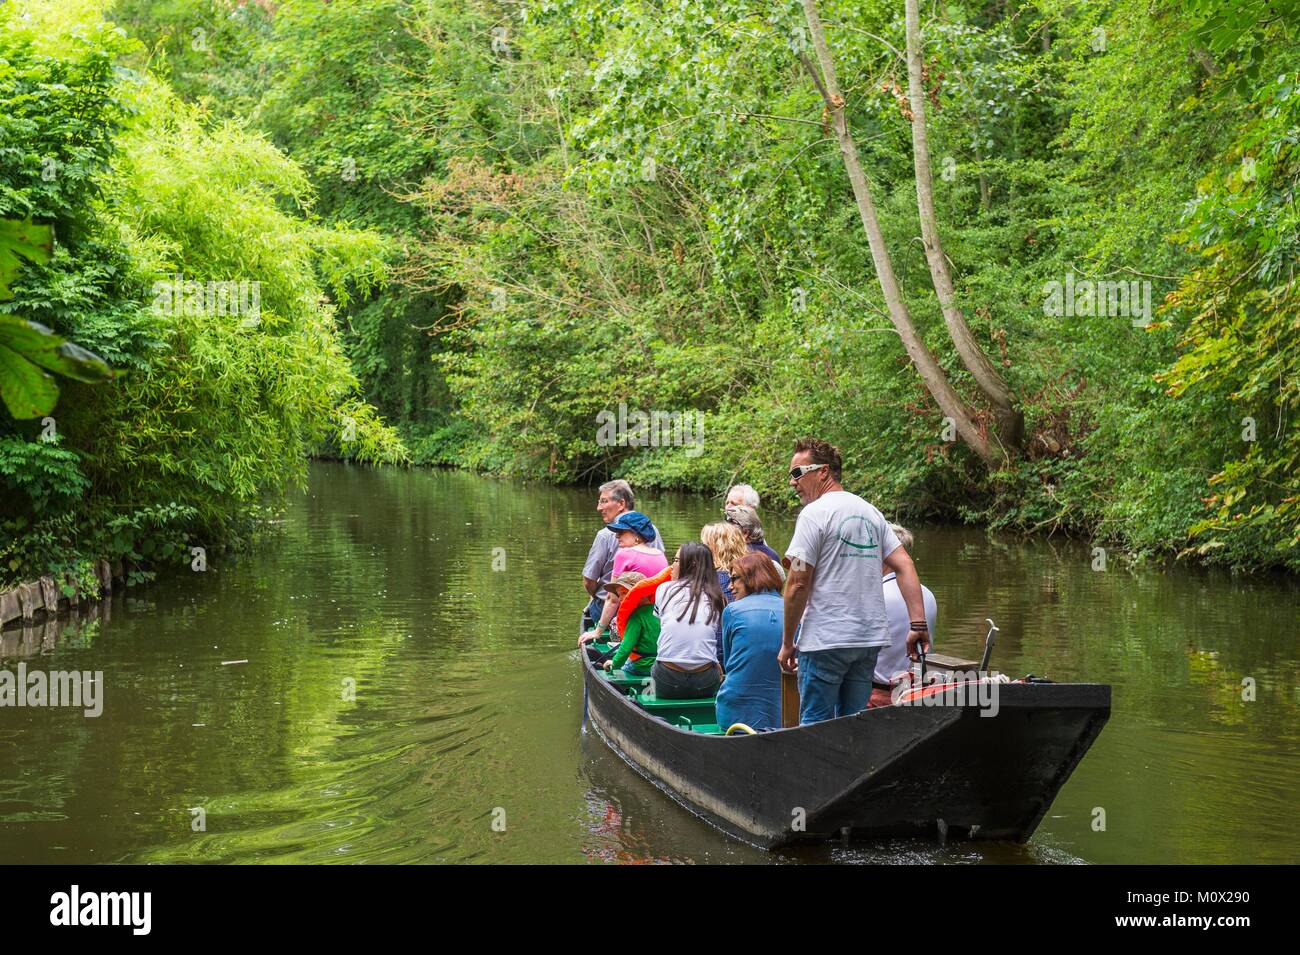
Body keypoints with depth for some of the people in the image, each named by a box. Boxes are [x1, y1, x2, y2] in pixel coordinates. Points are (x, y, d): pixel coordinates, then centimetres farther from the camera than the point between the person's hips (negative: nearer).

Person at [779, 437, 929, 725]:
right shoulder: (871, 512, 13)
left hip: (825, 639, -7)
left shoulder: (815, 513, -9)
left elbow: (798, 584, -12)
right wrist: (918, 624, 5)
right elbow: (905, 566, 8)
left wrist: (787, 643, -5)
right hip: (871, 638, 7)